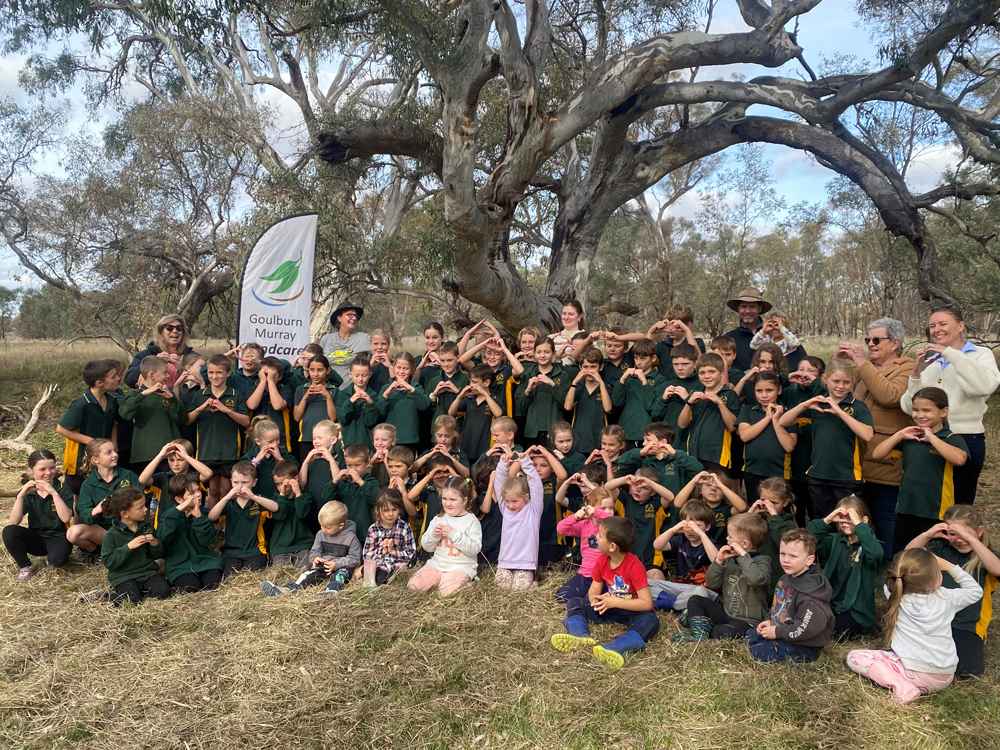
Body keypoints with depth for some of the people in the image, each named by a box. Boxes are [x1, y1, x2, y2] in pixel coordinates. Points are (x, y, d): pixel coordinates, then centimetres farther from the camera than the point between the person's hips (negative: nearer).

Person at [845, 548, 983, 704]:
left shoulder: (896, 596, -10)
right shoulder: (947, 597, -8)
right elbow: (976, 590, 12)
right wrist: (949, 566, 11)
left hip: (914, 674, -4)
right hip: (945, 678, 5)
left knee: (853, 657, 0)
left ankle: (901, 685, -13)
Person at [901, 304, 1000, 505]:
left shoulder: (980, 355, 1)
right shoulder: (928, 361, 11)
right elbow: (908, 407, 4)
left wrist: (950, 353, -19)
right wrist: (916, 373, -9)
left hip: (965, 439, -4)